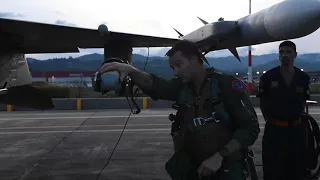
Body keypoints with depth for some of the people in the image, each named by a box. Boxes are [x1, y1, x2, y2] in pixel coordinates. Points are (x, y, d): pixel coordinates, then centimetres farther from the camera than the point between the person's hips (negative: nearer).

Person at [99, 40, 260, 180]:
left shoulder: (228, 85, -12)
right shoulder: (182, 87, 2)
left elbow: (250, 128, -14)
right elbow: (155, 85, -16)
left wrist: (219, 156, -21)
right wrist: (130, 70, -33)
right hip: (192, 167, 5)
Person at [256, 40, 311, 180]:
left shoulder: (303, 78, 2)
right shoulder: (268, 77, -6)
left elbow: (303, 103, 12)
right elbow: (262, 103, 3)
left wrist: (296, 119, 6)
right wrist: (270, 120, 2)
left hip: (297, 129, 3)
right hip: (274, 130, -3)